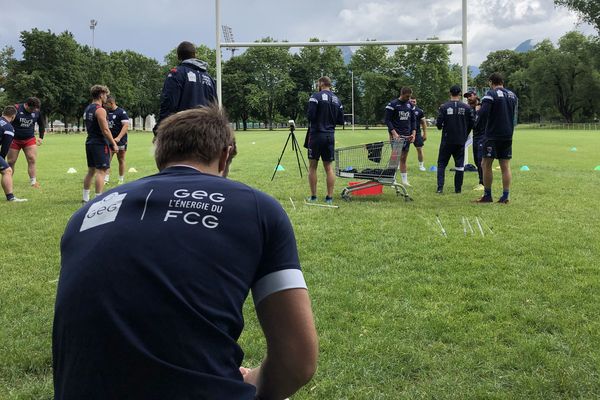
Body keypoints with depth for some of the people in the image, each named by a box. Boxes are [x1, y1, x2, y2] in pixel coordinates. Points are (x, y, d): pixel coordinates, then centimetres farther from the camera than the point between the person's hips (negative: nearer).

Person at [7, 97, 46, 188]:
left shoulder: (37, 112, -5)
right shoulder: (16, 109, -15)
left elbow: (42, 124, 13)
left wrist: (41, 137, 6)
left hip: (30, 140, 2)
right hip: (14, 140, -2)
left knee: (32, 160, -8)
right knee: (11, 162, 4)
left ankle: (33, 182, -3)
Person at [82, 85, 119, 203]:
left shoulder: (87, 109, 14)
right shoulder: (100, 110, -14)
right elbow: (105, 130, -19)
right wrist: (114, 144, -12)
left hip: (90, 142, 9)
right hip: (100, 144, -9)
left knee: (91, 170, 17)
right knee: (101, 171, -8)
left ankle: (85, 198, 22)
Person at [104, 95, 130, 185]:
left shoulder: (122, 112, -10)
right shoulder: (107, 112, 10)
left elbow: (126, 126, -18)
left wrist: (118, 138, -28)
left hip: (120, 141, -5)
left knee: (121, 160, 5)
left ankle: (121, 180, 13)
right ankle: (106, 179, -2)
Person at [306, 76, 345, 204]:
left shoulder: (316, 96, -8)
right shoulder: (337, 100, 10)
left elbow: (310, 115, -16)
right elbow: (341, 121, 10)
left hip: (316, 134, -5)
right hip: (330, 136, 5)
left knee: (312, 166, 5)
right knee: (329, 167, 8)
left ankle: (313, 196, 6)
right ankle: (329, 197, 6)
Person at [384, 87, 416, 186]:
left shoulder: (410, 105, 12)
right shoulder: (392, 104, -6)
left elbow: (413, 120, 16)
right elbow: (387, 120, -8)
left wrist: (413, 133, 4)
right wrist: (394, 133, -17)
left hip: (407, 136, 5)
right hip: (396, 135, -5)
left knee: (403, 159, 9)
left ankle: (404, 180, 12)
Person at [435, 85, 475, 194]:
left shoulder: (444, 107, -7)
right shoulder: (466, 107, -2)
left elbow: (439, 123, -10)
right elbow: (472, 122, 1)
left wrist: (440, 127, 14)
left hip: (447, 141, -1)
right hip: (461, 141, 1)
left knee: (441, 164, 7)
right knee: (459, 165, 10)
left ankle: (440, 187, -3)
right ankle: (458, 188, 12)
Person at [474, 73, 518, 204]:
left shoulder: (491, 94, -10)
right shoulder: (512, 95, 13)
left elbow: (483, 113, -18)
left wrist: (480, 126, -3)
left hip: (492, 135, -6)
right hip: (508, 136, 6)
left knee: (486, 164, 2)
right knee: (505, 167, 6)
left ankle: (487, 196, 4)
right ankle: (505, 196, 5)